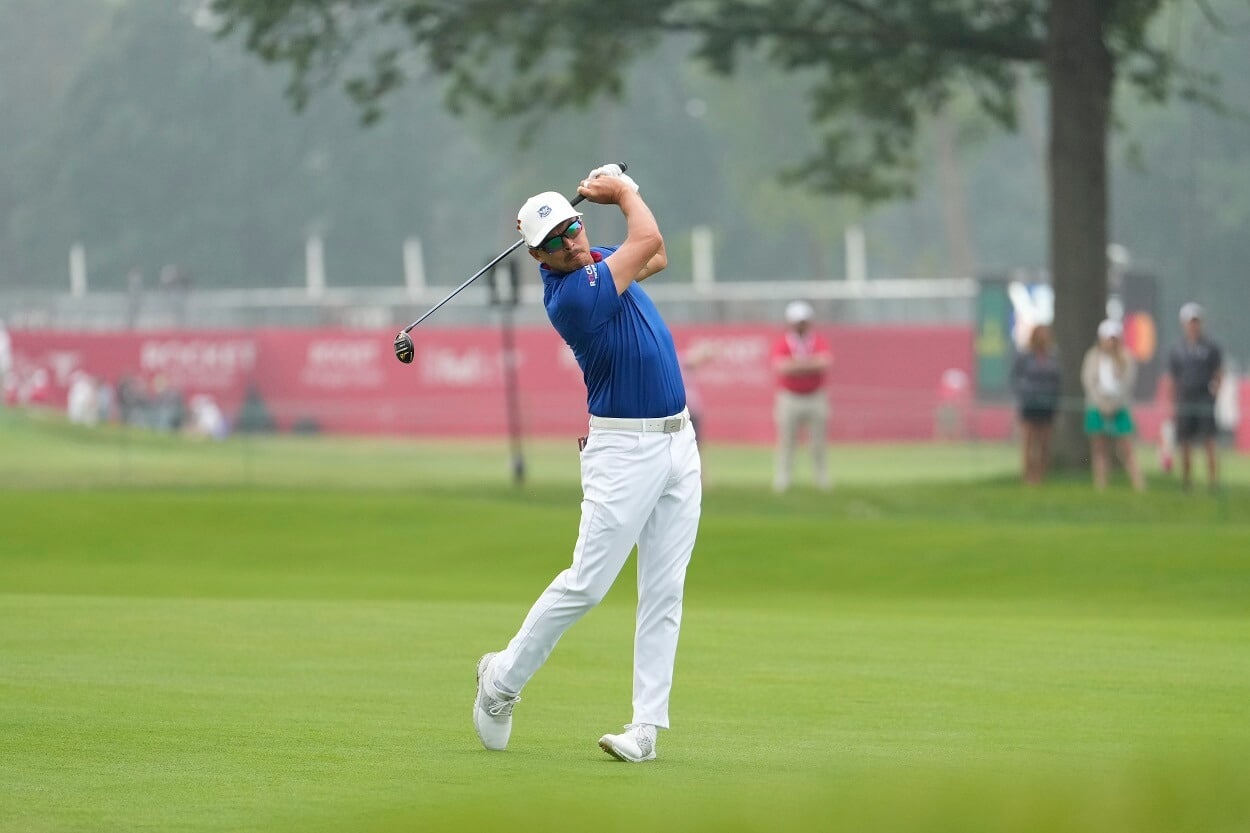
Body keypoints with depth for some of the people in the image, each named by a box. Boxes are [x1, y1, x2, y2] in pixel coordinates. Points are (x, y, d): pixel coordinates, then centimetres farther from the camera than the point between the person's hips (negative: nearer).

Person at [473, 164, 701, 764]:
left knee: (664, 593, 2)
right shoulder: (571, 293, -20)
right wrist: (621, 192, 4)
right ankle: (503, 679, 15)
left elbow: (655, 258, 25)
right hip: (624, 451, -8)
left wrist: (620, 188, 13)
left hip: (677, 444, 8)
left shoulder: (595, 262, 7)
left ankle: (646, 726, 1)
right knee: (586, 584, -7)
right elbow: (649, 241, -13)